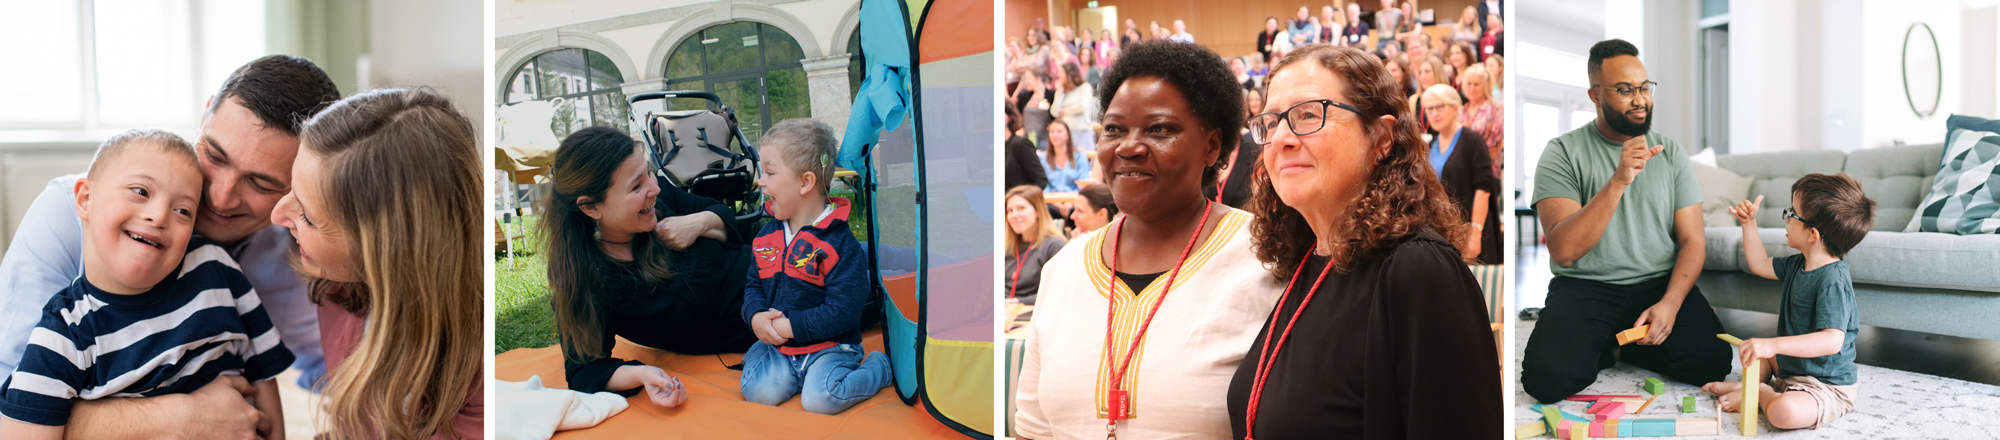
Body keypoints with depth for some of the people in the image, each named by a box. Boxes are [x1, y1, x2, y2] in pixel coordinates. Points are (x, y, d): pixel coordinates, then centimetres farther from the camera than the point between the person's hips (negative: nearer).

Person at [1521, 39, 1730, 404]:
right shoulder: (1563, 152, -5)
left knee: (1710, 362, -23)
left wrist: (1669, 303, -14)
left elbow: (1692, 240, 4)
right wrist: (1618, 181, -28)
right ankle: (1600, 350, 7)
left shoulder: (1670, 152, 9)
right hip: (1586, 286, -3)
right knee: (1547, 376, -28)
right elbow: (1563, 251, -18)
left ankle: (1625, 345, 8)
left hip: (1661, 282, 3)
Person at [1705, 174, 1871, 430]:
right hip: (1792, 370, 10)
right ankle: (1749, 383, 8)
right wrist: (1749, 223, 13)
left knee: (1784, 411, -38)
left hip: (1827, 387, -10)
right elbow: (1760, 264, 22)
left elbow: (1832, 340, -37)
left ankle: (1761, 394, -7)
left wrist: (1773, 345, -45)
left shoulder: (1832, 281, -28)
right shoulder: (1799, 265, 3)